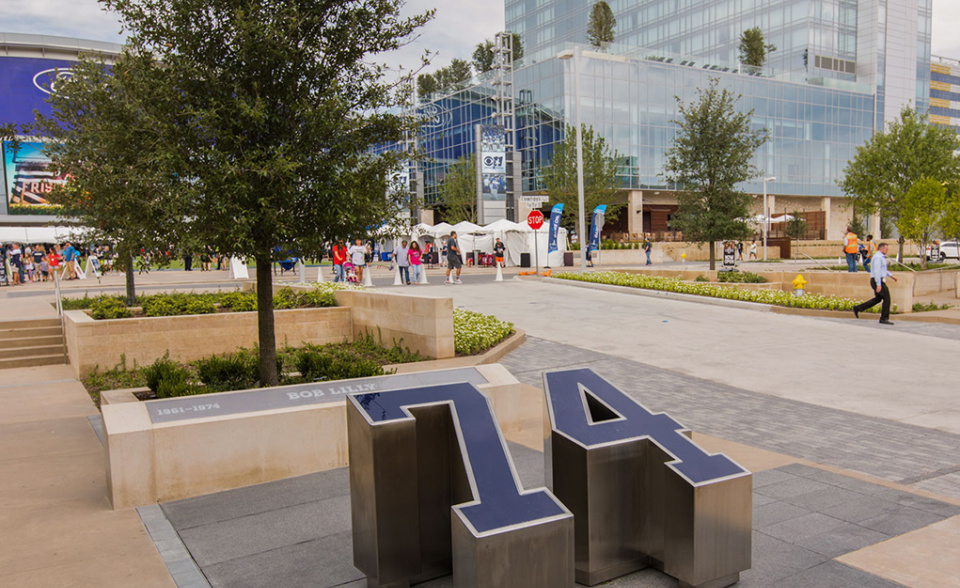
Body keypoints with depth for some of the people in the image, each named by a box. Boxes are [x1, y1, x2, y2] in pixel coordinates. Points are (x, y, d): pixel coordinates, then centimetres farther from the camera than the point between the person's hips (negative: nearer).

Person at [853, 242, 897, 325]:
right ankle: (884, 318, 0)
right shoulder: (878, 257, -17)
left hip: (878, 281, 11)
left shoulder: (880, 257, 17)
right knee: (887, 298, -6)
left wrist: (891, 276, 25)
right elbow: (876, 271, -23)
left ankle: (858, 308, 17)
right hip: (878, 281, -11)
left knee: (878, 298, 18)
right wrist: (879, 285, -26)